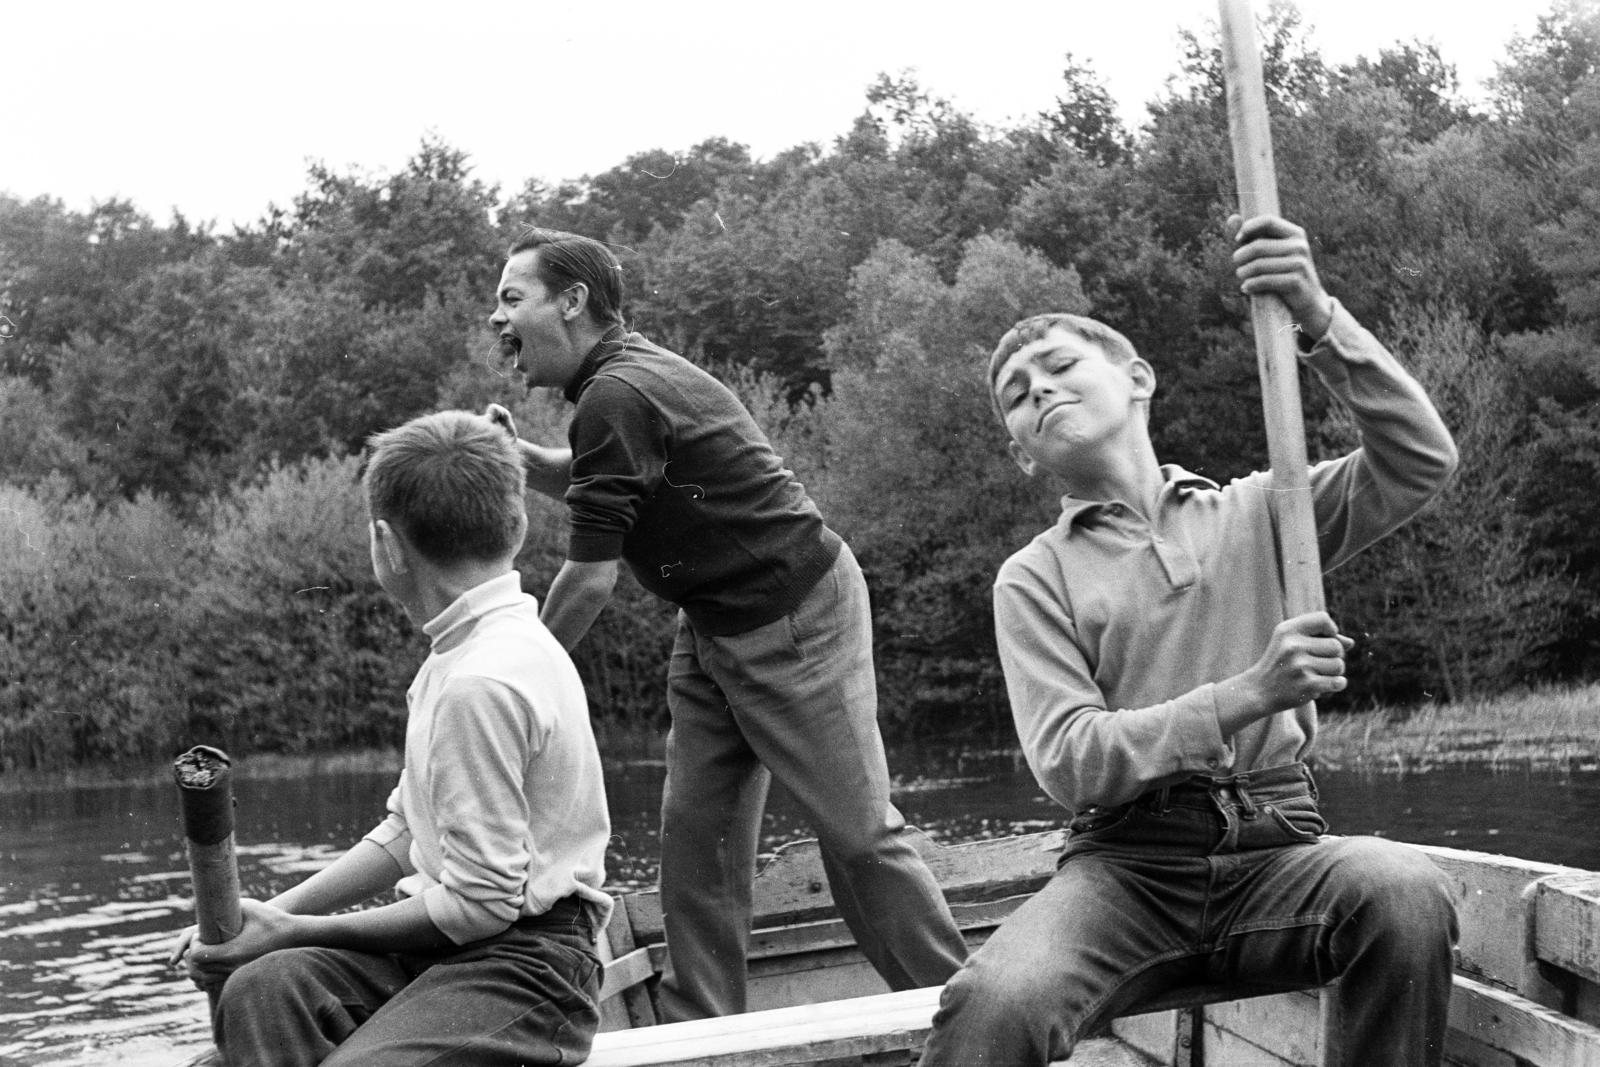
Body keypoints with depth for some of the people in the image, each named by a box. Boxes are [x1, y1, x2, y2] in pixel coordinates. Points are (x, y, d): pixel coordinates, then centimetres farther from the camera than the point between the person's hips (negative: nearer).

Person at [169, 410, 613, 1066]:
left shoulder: (481, 683, -20)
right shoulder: (466, 651, 14)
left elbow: (481, 901, -19)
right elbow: (405, 836, 19)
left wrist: (295, 930, -11)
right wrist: (273, 913, 6)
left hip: (527, 963, -9)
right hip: (451, 943, 9)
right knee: (260, 990, -14)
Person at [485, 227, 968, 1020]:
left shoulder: (619, 396, -22)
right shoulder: (622, 373, 9)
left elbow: (592, 576, -20)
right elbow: (585, 479, 28)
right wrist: (520, 455, 5)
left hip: (798, 617, -10)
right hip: (716, 624, 10)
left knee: (857, 831, -7)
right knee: (694, 830, 5)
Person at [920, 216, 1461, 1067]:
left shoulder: (1257, 514, 15)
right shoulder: (1033, 579, 9)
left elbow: (1421, 462, 1)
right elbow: (1067, 760, -4)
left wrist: (1319, 322, -12)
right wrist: (1249, 695, -16)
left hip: (1274, 847, 2)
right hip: (1126, 862, -2)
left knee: (1403, 889, -33)